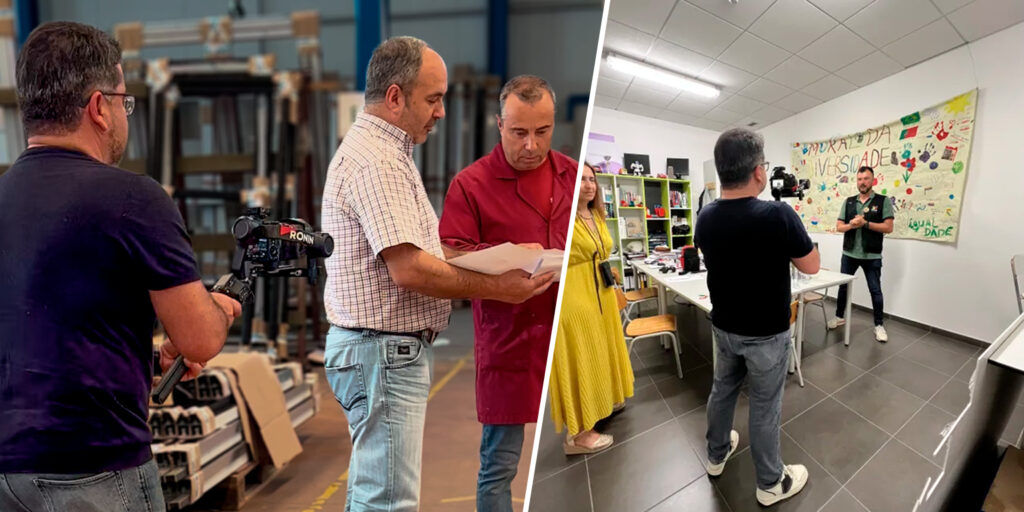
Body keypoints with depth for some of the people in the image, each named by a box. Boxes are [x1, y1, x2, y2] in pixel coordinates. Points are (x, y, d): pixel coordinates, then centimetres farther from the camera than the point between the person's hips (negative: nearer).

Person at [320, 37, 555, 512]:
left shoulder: (380, 150, 16)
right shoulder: (376, 160, -17)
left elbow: (414, 247, 17)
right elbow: (409, 268, -24)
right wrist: (496, 288, -15)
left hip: (385, 351, 11)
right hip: (385, 351, -11)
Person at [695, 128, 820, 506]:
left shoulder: (705, 217, -9)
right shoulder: (778, 215, -26)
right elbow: (811, 266, -12)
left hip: (724, 327, 5)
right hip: (766, 334, -5)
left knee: (722, 389, 23)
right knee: (765, 407, 9)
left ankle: (716, 455, 42)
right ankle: (771, 484, 28)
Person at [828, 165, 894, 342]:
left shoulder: (883, 201, -4)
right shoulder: (848, 202, 7)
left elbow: (888, 227, -11)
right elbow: (839, 226, 5)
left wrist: (865, 223, -20)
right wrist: (851, 225, -16)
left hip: (872, 256, -3)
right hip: (849, 254, 4)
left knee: (875, 290, 4)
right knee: (843, 286, 13)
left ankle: (879, 325, 16)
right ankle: (839, 316, 30)